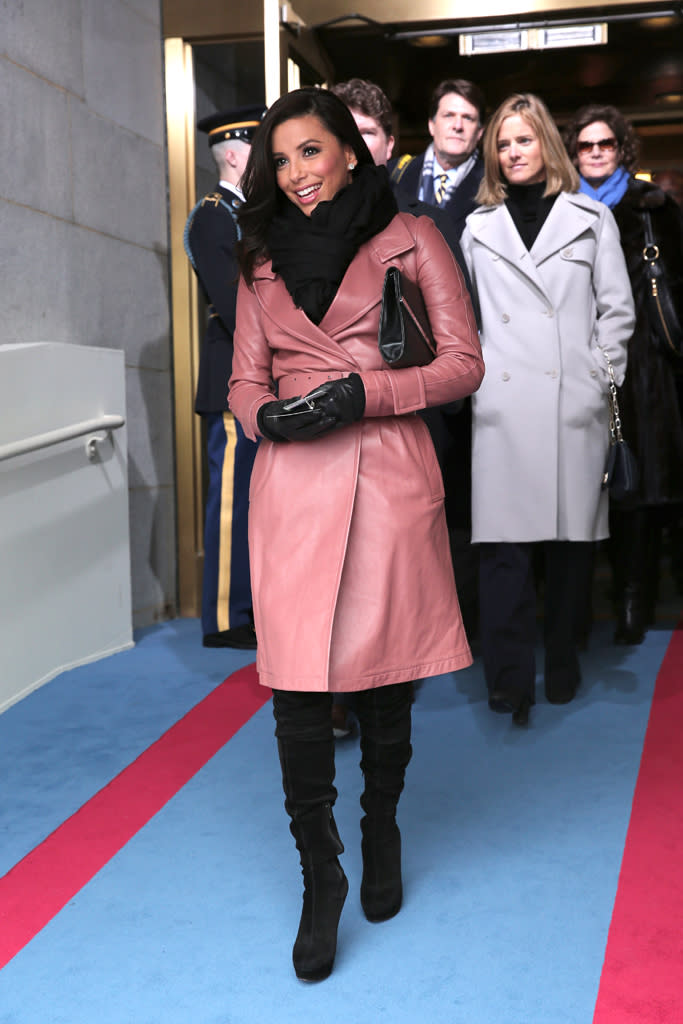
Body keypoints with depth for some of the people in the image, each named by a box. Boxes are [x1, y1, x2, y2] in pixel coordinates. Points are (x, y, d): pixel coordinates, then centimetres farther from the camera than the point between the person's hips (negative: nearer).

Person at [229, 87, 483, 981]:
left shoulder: (408, 237, 6)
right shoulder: (263, 259, 16)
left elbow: (463, 363, 0)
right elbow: (245, 381, 16)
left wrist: (360, 391, -12)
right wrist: (269, 416, -7)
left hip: (388, 479, -2)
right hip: (293, 485, 2)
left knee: (384, 683, 8)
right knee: (298, 688, -4)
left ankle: (381, 839, 34)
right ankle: (321, 882, 13)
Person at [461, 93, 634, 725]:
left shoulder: (592, 218, 12)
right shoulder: (479, 228, 15)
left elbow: (617, 309, 9)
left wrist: (602, 378, 1)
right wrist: (473, 374, 6)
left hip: (573, 404, 0)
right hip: (503, 405, 0)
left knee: (570, 537, 3)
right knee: (504, 541, -7)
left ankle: (562, 665, 17)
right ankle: (509, 679, -4)